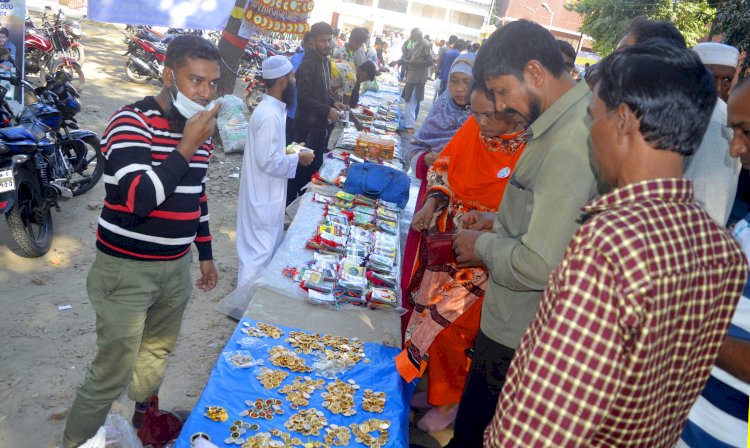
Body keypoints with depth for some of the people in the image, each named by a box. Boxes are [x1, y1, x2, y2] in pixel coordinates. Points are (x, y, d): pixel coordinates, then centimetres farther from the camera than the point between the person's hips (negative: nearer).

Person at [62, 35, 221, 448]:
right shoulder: (131, 122, -17)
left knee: (156, 356, 23)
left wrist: (205, 254, 20)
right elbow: (138, 199, -29)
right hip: (126, 269, -7)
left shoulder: (201, 129, 5)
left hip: (176, 267, 7)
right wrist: (188, 145, -25)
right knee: (112, 374, 0)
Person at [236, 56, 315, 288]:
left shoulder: (270, 109, 7)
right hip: (264, 197, -10)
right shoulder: (270, 116, -25)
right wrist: (298, 158, -14)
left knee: (267, 248, 23)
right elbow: (269, 161, -26)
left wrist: (290, 152, 7)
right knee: (259, 252, 1)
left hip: (267, 193, 10)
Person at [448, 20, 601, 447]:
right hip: (526, 321, 9)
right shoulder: (578, 118, 4)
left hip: (518, 335, -9)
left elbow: (541, 266, -32)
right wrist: (500, 222, 7)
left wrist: (483, 246, -14)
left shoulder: (569, 145, -29)